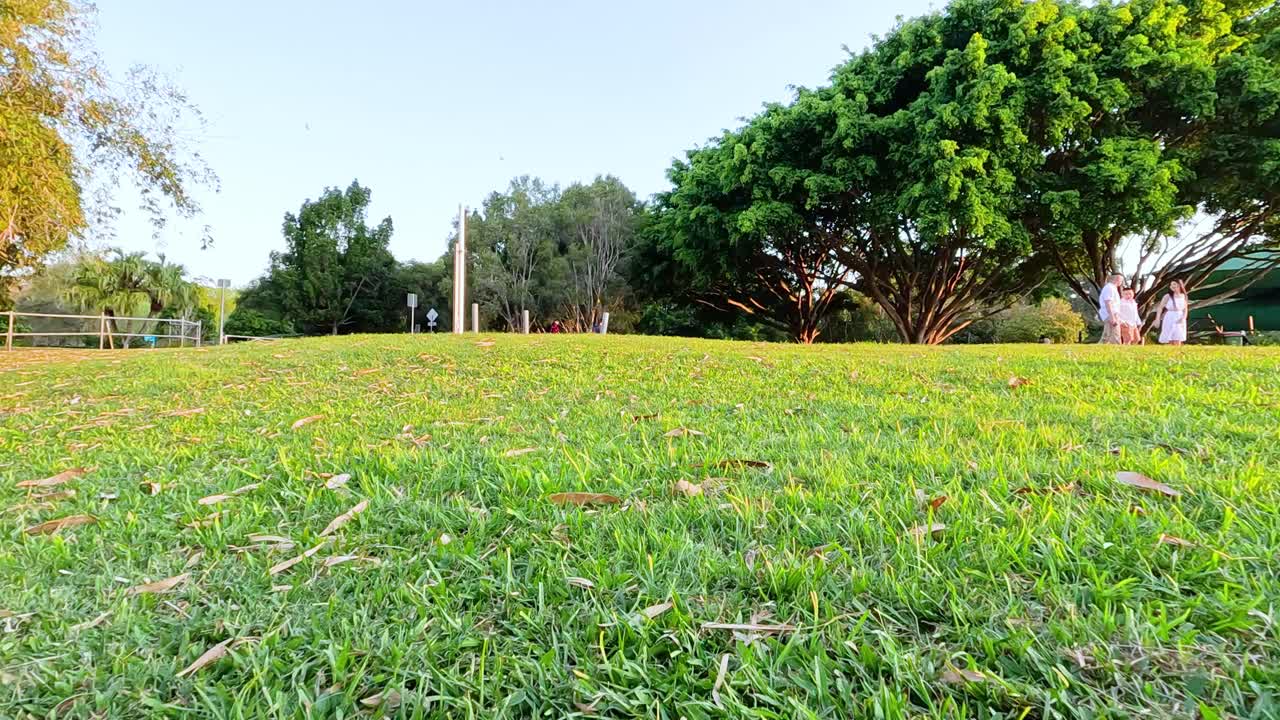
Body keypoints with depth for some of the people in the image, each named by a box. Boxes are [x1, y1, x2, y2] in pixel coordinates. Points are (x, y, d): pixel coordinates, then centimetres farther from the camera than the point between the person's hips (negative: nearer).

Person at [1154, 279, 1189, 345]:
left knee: (1178, 342, 0)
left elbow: (1185, 309, 9)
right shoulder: (1168, 296, -6)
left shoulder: (1184, 296, 5)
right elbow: (1160, 307, -4)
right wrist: (1158, 319, -12)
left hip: (1179, 321, 3)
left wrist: (1183, 318, -8)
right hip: (1169, 320, -3)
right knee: (1170, 341, -2)